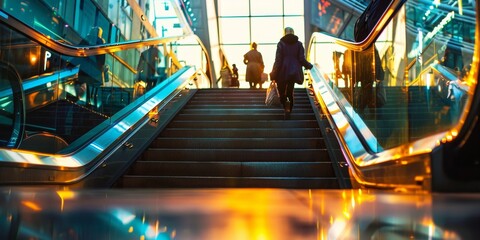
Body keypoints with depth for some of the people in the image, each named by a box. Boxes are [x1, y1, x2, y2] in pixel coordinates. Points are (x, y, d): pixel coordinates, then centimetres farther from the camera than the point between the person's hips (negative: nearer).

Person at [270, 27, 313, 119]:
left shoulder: (281, 43, -2)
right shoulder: (299, 43, 4)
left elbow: (278, 60, -8)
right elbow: (301, 59, -1)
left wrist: (273, 73, -5)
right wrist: (309, 66, 18)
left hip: (282, 72, -2)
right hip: (294, 72, 3)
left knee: (282, 92, 6)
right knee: (290, 93, 14)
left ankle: (286, 108, -23)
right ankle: (288, 111, 6)